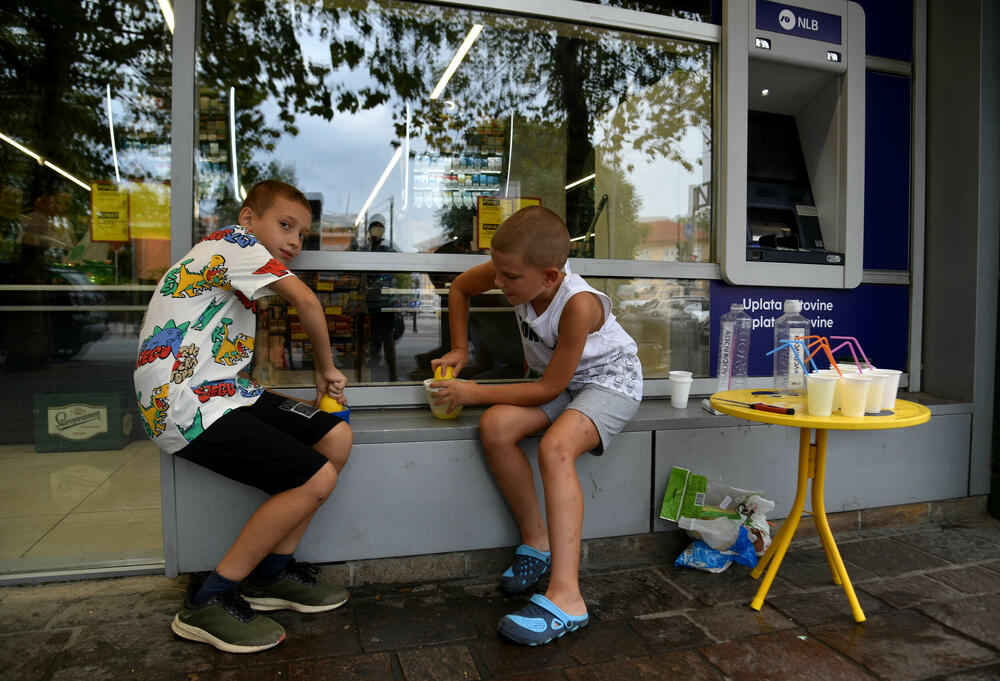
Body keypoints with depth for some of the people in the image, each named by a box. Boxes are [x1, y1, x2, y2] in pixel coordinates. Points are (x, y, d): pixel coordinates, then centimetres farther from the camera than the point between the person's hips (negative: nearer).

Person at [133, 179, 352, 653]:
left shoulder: (235, 268, 23)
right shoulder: (234, 241, -6)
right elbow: (305, 300, -19)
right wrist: (326, 368, -5)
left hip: (220, 393, 10)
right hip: (185, 405, -10)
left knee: (336, 437, 3)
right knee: (316, 479, -16)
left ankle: (271, 574, 12)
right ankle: (208, 602, -2)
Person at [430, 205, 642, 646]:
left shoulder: (577, 305, -33)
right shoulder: (516, 272, -16)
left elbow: (549, 389, -25)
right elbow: (460, 287, 7)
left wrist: (476, 393, -20)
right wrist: (460, 350, 2)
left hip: (610, 381, -7)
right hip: (560, 382, 7)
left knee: (555, 447, -34)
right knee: (495, 426, -20)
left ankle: (565, 598, -32)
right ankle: (536, 541, -3)